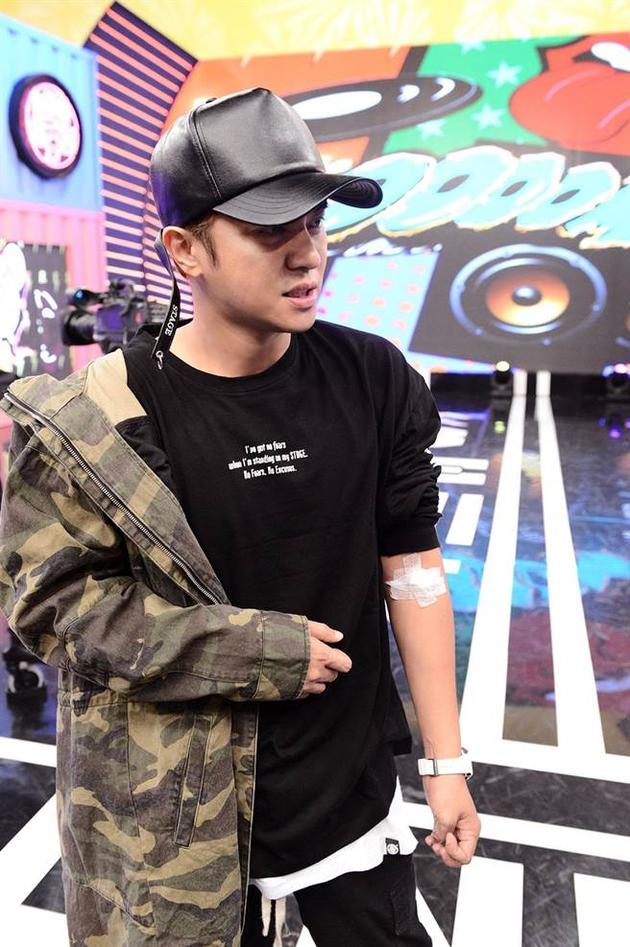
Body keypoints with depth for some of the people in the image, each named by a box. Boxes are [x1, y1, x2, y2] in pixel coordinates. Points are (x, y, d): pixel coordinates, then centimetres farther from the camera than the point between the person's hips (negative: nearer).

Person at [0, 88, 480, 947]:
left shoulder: (375, 381, -8)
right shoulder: (91, 423, -16)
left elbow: (413, 572, -4)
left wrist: (448, 764, 0)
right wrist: (253, 650, -19)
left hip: (354, 789, 3)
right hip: (176, 813, -2)